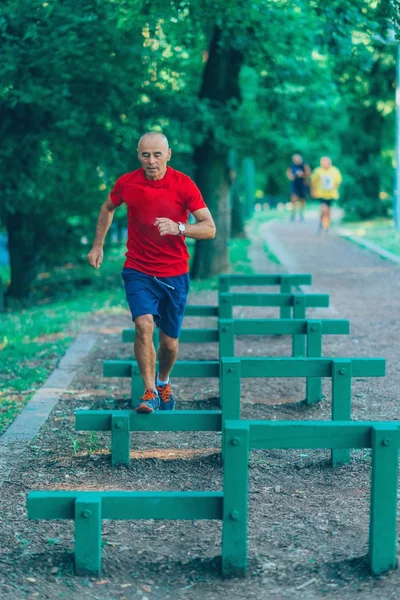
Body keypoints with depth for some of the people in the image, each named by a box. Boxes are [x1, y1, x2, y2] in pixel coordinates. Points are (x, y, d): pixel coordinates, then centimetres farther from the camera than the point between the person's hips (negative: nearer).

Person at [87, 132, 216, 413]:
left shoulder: (184, 185, -11)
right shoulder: (126, 183, -6)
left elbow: (210, 228, -11)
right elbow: (108, 208, 17)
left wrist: (178, 228, -28)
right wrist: (98, 245, 14)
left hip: (174, 274, 0)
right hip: (138, 271, 0)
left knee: (170, 341, 8)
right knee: (144, 324, -24)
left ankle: (163, 382, 39)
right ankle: (150, 392, -15)